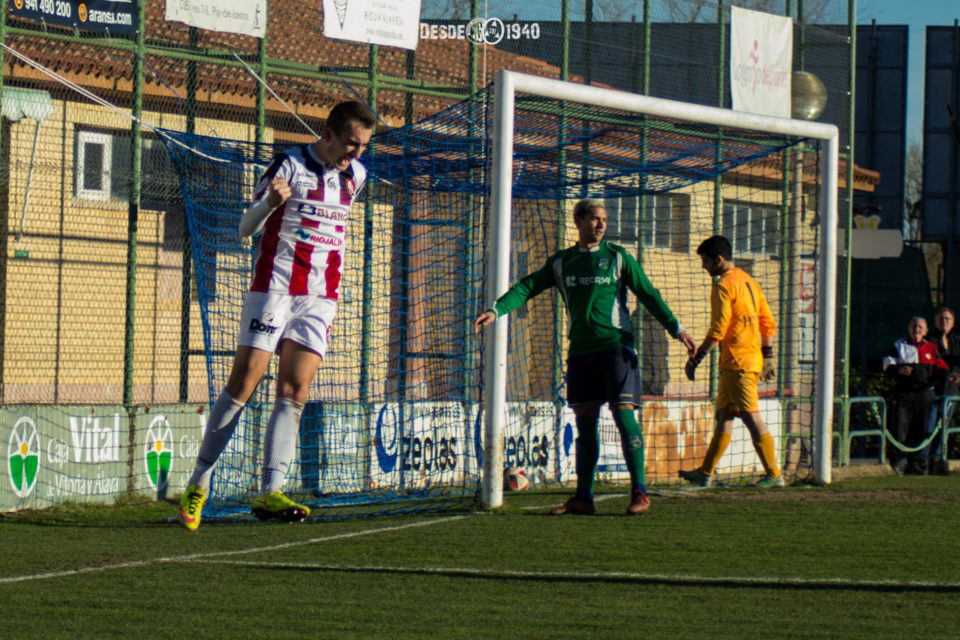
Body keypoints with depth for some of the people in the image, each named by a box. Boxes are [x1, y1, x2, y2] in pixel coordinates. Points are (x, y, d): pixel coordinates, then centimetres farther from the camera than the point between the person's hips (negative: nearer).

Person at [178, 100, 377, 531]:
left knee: (294, 392, -6)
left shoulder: (355, 175, 10)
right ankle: (198, 485, 0)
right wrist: (271, 201, -29)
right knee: (243, 383, -7)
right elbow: (246, 228, -10)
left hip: (319, 298, 5)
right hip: (274, 286, -5)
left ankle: (270, 493, -12)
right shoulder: (290, 165, -8)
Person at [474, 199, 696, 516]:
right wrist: (496, 310, -7)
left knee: (624, 413, -12)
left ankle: (639, 493, -9)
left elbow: (648, 294, 5)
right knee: (585, 421, 4)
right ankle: (583, 498, 8)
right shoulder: (562, 262, 11)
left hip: (615, 345, -4)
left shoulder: (617, 257, 3)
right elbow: (528, 287, 8)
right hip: (580, 351, 4)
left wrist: (676, 328, -2)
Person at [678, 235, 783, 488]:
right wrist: (767, 356, 24)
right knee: (723, 416, 14)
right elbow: (769, 323, 18)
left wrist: (696, 357, -10)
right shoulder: (748, 281, 16)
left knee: (751, 417, -8)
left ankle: (774, 475, -8)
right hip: (753, 359, 10)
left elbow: (718, 329, -16)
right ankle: (705, 473, 18)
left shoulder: (723, 285, -11)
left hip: (737, 361, -10)